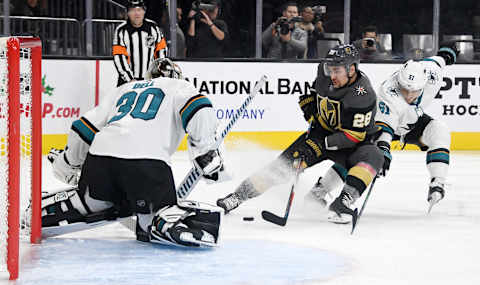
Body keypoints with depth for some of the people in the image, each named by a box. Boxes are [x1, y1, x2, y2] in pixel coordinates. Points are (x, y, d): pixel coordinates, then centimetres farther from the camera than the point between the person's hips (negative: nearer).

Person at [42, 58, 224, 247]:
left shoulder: (124, 89, 35)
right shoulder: (180, 86, 22)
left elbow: (86, 127, 31)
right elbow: (197, 107, -1)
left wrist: (66, 163, 43)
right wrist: (207, 151, 0)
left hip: (100, 152, 5)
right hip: (147, 159, -5)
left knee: (91, 201, 29)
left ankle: (40, 211, 19)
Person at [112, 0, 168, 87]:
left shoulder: (153, 27, 1)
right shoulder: (121, 30, -8)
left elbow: (161, 49, 9)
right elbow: (119, 57, -12)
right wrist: (130, 79, -18)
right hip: (128, 79, -2)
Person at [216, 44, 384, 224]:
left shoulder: (364, 96, -29)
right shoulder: (324, 72, -10)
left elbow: (354, 135, -29)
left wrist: (321, 144, -33)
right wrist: (308, 100, 3)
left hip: (351, 142, -4)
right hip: (321, 131, 4)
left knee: (372, 157, -34)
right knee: (286, 163, -11)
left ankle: (344, 202, -44)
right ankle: (238, 195, -8)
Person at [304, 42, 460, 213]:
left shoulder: (432, 72, -28)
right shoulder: (388, 93, -41)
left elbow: (437, 60, -4)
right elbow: (384, 127, -46)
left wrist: (445, 54, 17)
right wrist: (383, 149, -59)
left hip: (414, 122, 4)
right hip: (387, 121, -4)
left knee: (439, 131, -22)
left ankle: (437, 184, -21)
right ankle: (320, 189, -10)